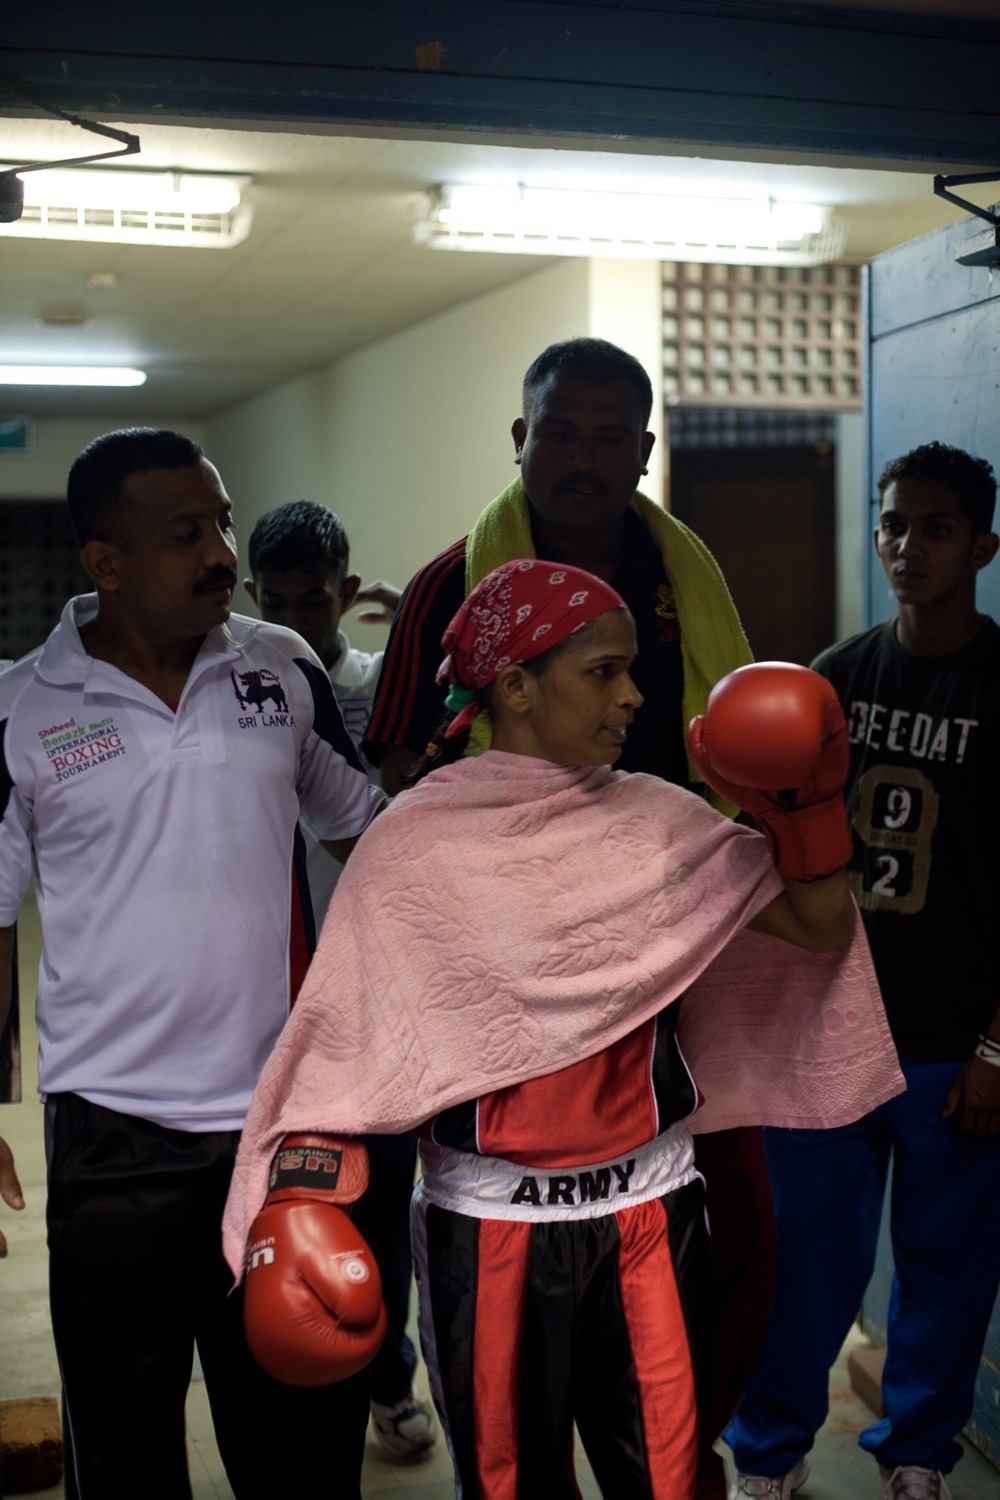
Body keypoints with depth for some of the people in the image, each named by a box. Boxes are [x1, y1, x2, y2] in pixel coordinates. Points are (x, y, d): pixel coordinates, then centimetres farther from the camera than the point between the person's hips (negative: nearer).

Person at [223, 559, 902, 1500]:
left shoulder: (659, 822, 0)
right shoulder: (419, 840, -9)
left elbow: (821, 926, 3)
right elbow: (343, 1038, -10)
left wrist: (808, 799, -11)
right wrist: (297, 1209, -19)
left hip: (651, 1213, 3)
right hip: (488, 1222, -2)